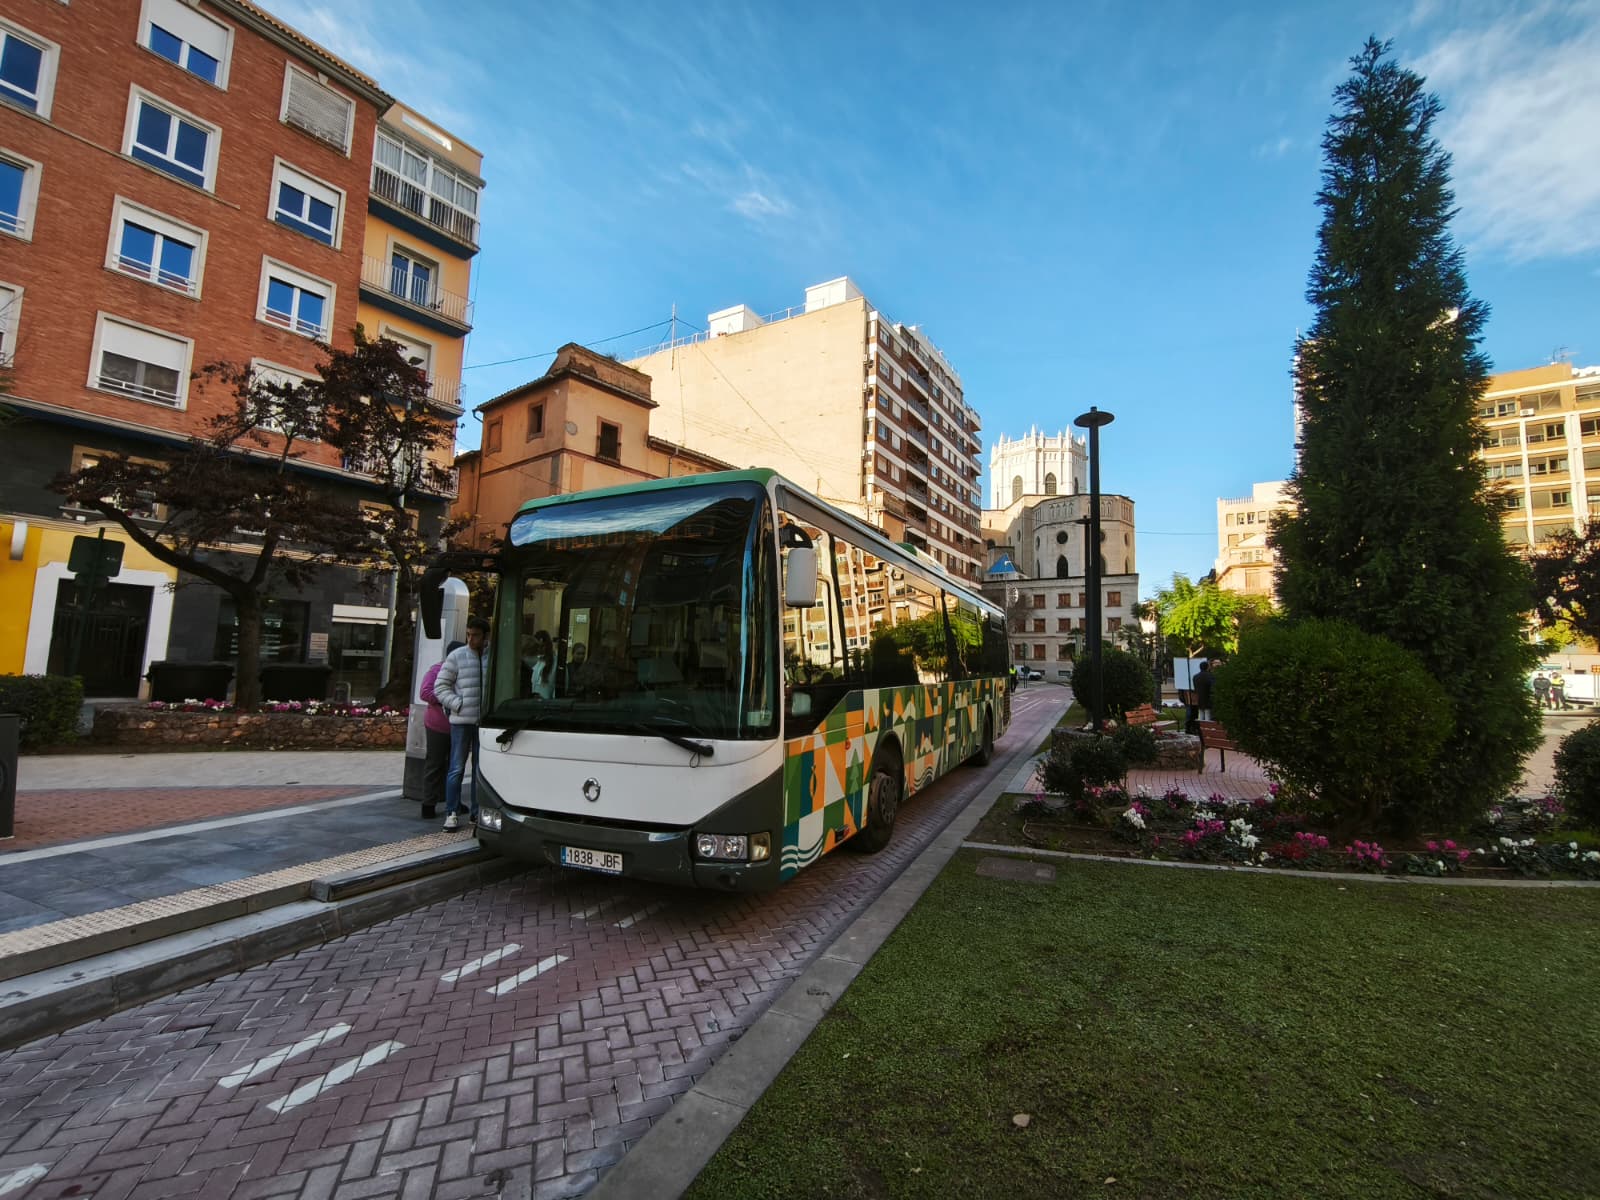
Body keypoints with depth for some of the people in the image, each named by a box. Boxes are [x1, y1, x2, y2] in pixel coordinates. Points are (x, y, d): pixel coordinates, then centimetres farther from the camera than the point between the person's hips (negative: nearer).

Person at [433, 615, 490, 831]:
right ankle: (451, 813, 9)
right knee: (457, 768, 2)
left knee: (481, 768, 11)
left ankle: (476, 812, 22)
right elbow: (440, 686, 1)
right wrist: (457, 704, -10)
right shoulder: (457, 656, -3)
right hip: (462, 720, -2)